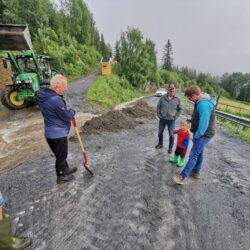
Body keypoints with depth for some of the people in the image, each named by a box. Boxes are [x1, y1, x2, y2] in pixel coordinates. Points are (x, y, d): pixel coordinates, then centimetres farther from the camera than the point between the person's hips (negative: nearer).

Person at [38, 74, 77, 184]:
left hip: (51, 133, 9)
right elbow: (67, 116, -21)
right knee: (61, 155, 12)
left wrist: (68, 111, 1)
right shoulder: (56, 100, -29)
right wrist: (72, 111, -2)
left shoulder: (45, 95, 3)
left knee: (60, 154, 25)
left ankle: (65, 169, 46)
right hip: (58, 134, -9)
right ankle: (61, 176, 33)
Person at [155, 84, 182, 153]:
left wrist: (175, 117, -2)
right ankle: (160, 144, 37)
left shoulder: (177, 99, -4)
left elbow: (180, 109, 6)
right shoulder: (163, 97, -3)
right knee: (160, 132, 14)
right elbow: (158, 106, 5)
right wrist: (159, 115, -1)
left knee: (171, 134, 7)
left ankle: (170, 147, 26)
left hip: (171, 120, -1)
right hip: (162, 119, 2)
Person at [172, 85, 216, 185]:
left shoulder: (203, 104, -27)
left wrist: (197, 135, -21)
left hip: (203, 135, -10)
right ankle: (195, 172, 36)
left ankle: (182, 177, 3)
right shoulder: (202, 102, 7)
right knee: (199, 153, 20)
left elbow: (204, 124, -30)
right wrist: (191, 119, 6)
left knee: (193, 155, -5)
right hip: (202, 134, 10)